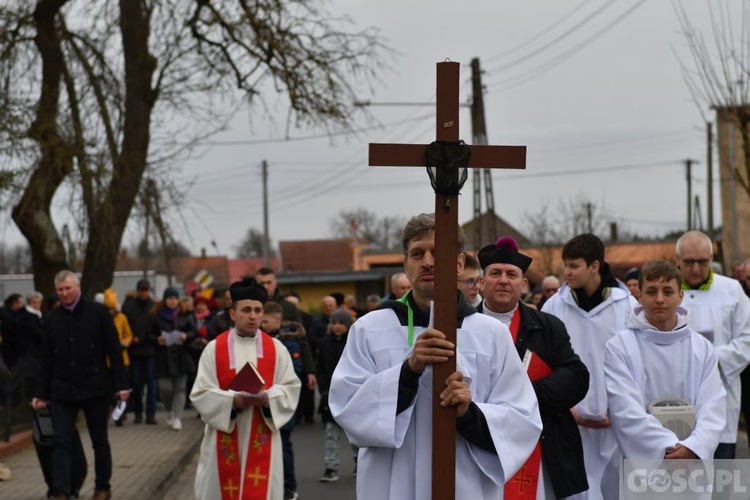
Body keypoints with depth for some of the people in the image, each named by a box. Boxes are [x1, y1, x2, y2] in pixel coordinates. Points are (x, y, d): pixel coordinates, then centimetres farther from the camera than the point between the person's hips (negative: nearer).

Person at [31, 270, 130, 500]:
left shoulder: (98, 312, -3)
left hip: (95, 388, -2)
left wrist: (120, 384, -10)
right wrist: (42, 393, 6)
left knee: (100, 440, 10)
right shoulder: (51, 319, 6)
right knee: (62, 442, -6)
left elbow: (114, 351, -4)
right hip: (62, 392, 2)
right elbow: (47, 360, 10)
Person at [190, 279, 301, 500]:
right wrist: (233, 400, -21)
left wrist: (267, 398, -20)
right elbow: (201, 394, -4)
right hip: (225, 439, 0)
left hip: (262, 439, 0)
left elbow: (291, 389, 0)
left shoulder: (276, 348, 4)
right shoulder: (214, 349, 0)